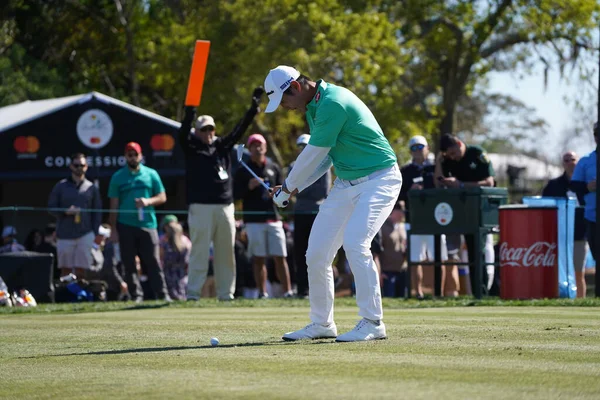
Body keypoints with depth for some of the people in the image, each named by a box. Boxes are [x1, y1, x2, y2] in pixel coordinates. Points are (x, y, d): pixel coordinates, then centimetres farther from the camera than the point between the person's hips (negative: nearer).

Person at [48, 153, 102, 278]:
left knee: (80, 270, -4)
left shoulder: (92, 188, 10)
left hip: (85, 235, 0)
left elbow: (97, 214, 11)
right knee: (65, 270, 0)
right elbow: (51, 208, 7)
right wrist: (66, 212, -12)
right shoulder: (60, 187, 8)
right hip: (64, 235, 0)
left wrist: (95, 234, 2)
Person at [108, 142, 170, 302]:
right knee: (129, 263, 0)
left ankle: (162, 294, -5)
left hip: (147, 224, 0)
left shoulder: (151, 174, 9)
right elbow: (114, 204, 5)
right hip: (125, 227, 0)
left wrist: (148, 201, -12)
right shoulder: (117, 177, 7)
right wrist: (113, 228, -1)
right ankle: (136, 296, 4)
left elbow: (162, 197, 8)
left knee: (153, 262, -4)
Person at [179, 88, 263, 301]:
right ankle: (193, 292, -7)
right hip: (200, 206, -5)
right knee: (199, 251, -7)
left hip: (225, 206, 5)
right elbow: (183, 135, -13)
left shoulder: (222, 145, 16)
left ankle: (226, 293, 11)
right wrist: (189, 116, -30)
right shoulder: (191, 147, 4)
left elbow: (238, 131, 11)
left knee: (226, 252, 6)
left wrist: (252, 110, -1)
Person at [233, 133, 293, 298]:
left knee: (280, 257, -3)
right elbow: (236, 194, 2)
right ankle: (262, 292, 3)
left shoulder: (274, 168, 15)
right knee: (258, 258, 0)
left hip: (273, 218, 2)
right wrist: (249, 187, -15)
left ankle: (287, 291, -3)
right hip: (253, 220, -2)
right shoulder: (243, 170, 7)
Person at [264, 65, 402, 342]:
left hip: (378, 180, -9)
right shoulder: (313, 107, 10)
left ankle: (372, 323, -17)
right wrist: (294, 189, 7)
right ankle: (322, 323, 17)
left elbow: (313, 155, -18)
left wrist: (287, 188, -4)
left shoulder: (333, 103, -22)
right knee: (316, 251, 5)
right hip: (345, 183, 10)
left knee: (354, 243, -25)